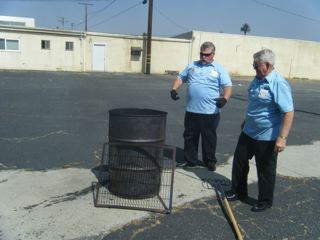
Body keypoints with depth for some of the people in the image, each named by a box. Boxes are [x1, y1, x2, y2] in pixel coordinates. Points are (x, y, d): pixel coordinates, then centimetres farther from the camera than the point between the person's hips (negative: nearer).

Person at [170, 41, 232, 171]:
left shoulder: (219, 69, 2)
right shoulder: (192, 65, 13)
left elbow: (228, 86, -5)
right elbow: (180, 78, 16)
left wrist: (225, 98, -24)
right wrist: (174, 89, -1)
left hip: (210, 112, -3)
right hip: (191, 110, 4)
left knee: (209, 138, 10)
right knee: (189, 137, 12)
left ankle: (210, 161, 26)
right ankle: (190, 160, 27)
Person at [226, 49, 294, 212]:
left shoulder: (279, 84, -21)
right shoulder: (257, 79, 5)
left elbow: (288, 113, -25)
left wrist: (282, 137, -30)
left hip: (267, 137, -8)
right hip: (248, 132, 8)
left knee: (265, 171, 8)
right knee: (239, 162, 17)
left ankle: (265, 201, 29)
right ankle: (238, 192, 37)